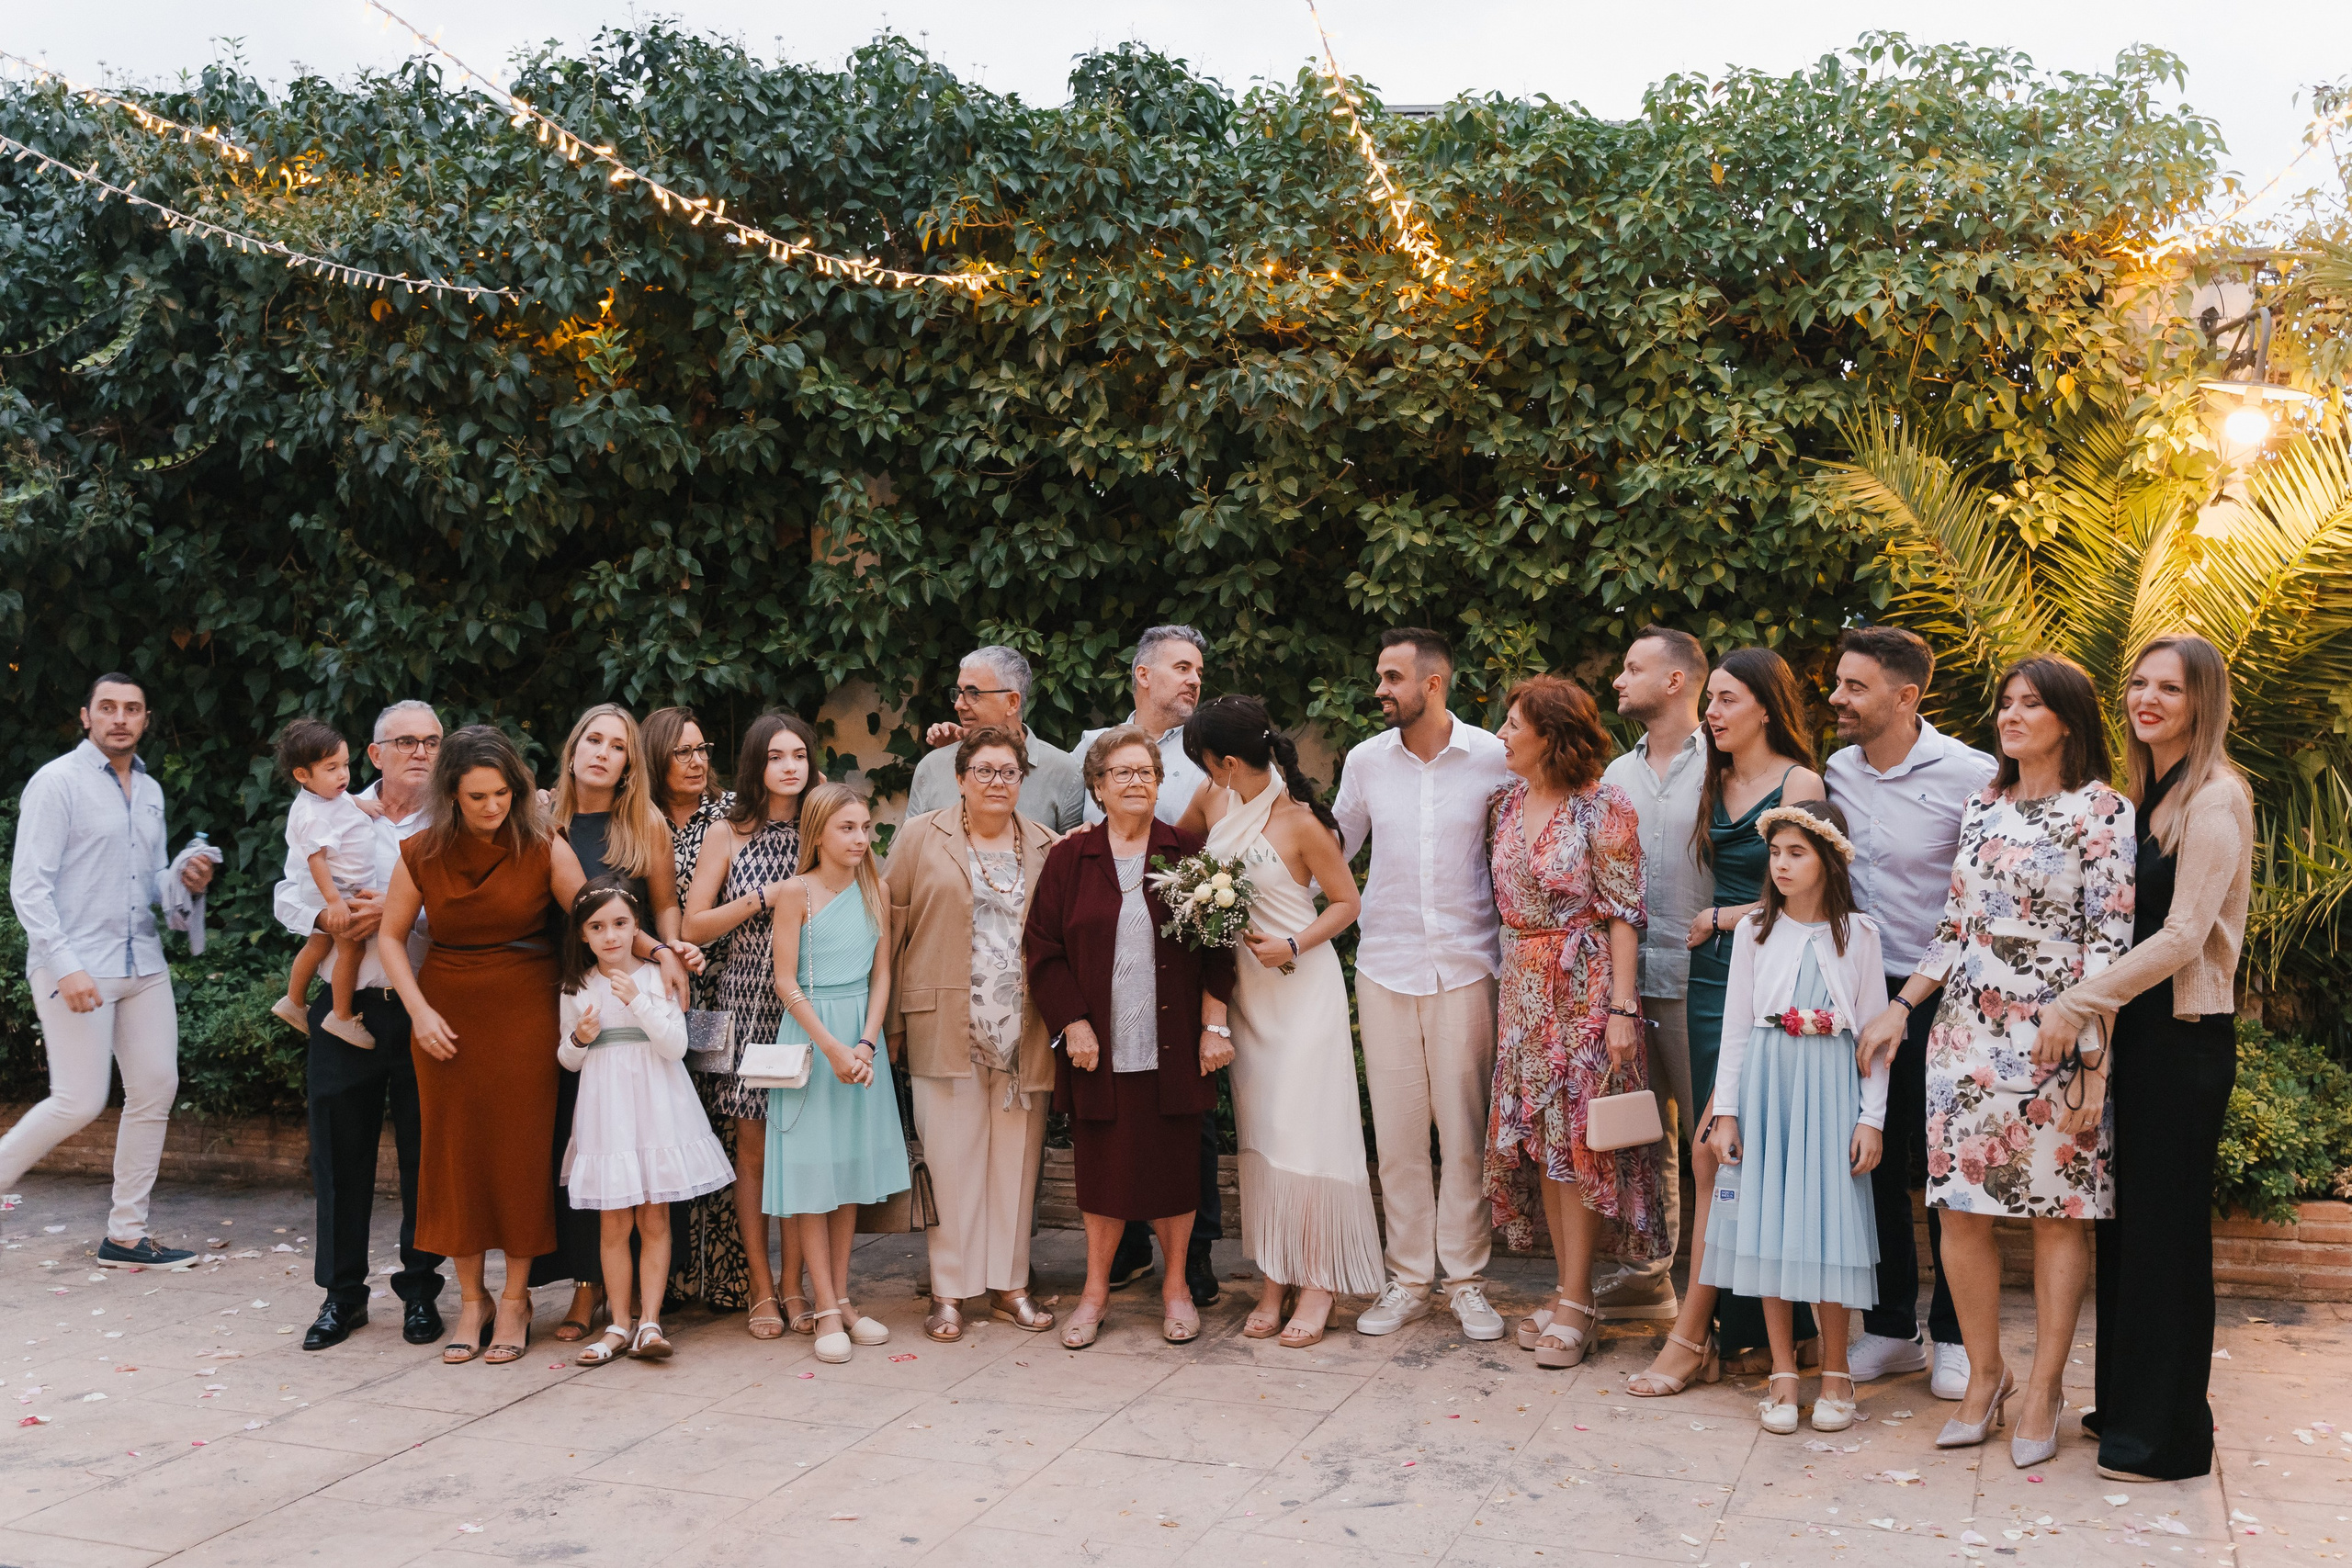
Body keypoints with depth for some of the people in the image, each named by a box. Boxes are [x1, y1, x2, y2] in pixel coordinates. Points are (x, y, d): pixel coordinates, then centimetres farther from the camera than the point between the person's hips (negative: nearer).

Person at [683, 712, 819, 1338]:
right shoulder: (729, 834, 4)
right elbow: (694, 925, -1)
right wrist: (765, 898, -9)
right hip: (747, 998, -1)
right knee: (754, 1149, 1)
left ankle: (793, 1285, 11)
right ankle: (762, 1290, 10)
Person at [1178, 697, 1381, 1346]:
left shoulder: (1300, 821, -15)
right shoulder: (1215, 800, 3)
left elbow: (1347, 902, -7)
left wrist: (1293, 945, -20)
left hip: (1302, 985, -6)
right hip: (1246, 988, 6)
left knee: (1304, 1130, -6)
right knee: (1258, 1132, 7)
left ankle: (1319, 1283, 4)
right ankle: (1274, 1278, 14)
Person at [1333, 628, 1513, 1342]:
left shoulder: (1493, 759, -3)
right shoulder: (1365, 761, 5)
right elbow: (1333, 849, 15)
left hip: (1466, 964, -2)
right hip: (1385, 965, 2)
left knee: (1465, 1127, 2)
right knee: (1396, 1128, 5)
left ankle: (1465, 1277, 15)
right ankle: (1408, 1279, 16)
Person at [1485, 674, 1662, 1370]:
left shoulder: (1602, 808, -9)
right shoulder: (1505, 805, 10)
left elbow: (1623, 915, -11)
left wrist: (1622, 1009, -15)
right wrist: (1502, 987, 9)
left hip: (1584, 985, -6)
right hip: (1522, 988, 6)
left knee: (1578, 1137, -4)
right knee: (1538, 1136, 6)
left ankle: (1576, 1305, 4)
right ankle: (1569, 1293, 16)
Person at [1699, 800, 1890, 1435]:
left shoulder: (1857, 934, 2)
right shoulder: (1754, 931, 5)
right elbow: (1736, 1025, 6)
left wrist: (1871, 1117, -3)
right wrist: (1725, 1111, 2)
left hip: (1832, 1087, -1)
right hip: (1766, 1082, 1)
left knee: (1830, 1220, -2)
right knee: (1768, 1221, 1)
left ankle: (1835, 1372, 12)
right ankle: (1783, 1371, 12)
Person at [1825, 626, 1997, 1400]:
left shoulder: (1970, 776, -13)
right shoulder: (1835, 771, 5)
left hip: (1941, 995, -5)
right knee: (1874, 1159, 10)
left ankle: (1953, 1335, 21)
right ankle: (1890, 1327, 24)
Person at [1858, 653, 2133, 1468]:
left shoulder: (2101, 811, -5)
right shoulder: (1983, 806, 12)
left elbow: (2111, 943, -9)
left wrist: (2093, 1063, -13)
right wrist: (1900, 1008, 9)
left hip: (2054, 1036, -5)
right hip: (1967, 1029, 5)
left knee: (2056, 1210, 4)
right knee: (1960, 1205, 4)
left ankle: (2044, 1387, 17)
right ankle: (1984, 1374, 19)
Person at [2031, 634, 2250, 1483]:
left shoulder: (2215, 795, -12)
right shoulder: (2145, 795, 14)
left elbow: (2184, 935, -20)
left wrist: (2080, 1001, -20)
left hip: (2186, 1035, -8)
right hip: (2135, 1028, 8)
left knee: (2165, 1226, -1)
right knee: (2122, 1219, 13)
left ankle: (2167, 1437, 11)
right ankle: (2125, 1404, 26)